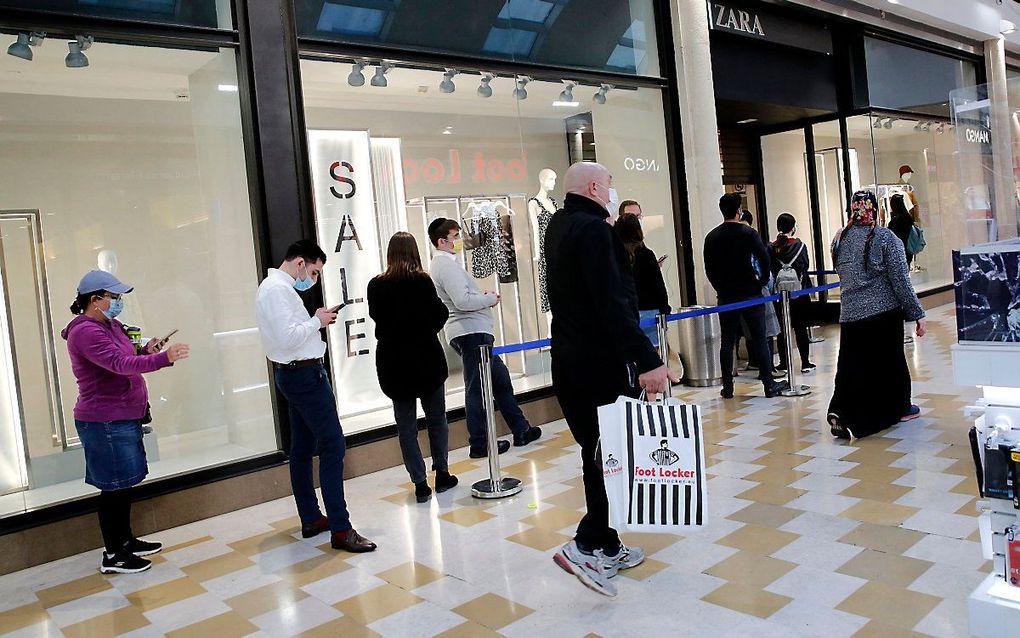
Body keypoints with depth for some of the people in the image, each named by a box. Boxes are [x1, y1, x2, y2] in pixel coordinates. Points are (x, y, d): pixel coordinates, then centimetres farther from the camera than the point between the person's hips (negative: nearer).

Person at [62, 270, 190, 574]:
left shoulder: (109, 325, 11)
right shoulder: (85, 332, -19)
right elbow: (119, 364, -31)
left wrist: (144, 351, 1)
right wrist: (164, 358, -38)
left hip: (122, 417, 10)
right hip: (105, 421, -10)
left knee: (124, 484, 17)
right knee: (114, 486, -2)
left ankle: (126, 540, 29)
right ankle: (112, 555, 8)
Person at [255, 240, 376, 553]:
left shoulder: (274, 286, 16)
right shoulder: (278, 289, -17)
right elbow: (287, 338, -25)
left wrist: (315, 320, 6)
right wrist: (317, 321, -12)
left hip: (292, 373, 11)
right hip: (304, 374, -11)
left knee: (303, 448, 14)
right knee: (333, 446, -11)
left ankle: (311, 518, 24)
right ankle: (340, 530, -10)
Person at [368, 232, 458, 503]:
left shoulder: (376, 286, -4)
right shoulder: (423, 281, -12)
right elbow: (440, 315, -7)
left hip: (393, 362, 2)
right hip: (426, 358, -2)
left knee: (406, 425, 9)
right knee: (436, 419, 15)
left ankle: (420, 483, 8)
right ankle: (442, 474, 22)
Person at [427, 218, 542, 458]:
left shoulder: (439, 264, 19)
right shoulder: (447, 265, -14)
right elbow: (463, 301, -23)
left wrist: (483, 297, 13)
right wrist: (490, 298, -7)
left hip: (469, 332, 11)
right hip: (472, 332, -11)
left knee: (500, 378, 15)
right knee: (477, 388, -5)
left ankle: (521, 430, 21)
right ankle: (479, 445, 3)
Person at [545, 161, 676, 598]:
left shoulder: (559, 226, 12)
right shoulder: (593, 230, -16)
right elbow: (613, 304, -25)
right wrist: (647, 359, -28)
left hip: (569, 361, 9)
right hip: (602, 361, -9)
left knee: (599, 453, 15)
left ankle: (608, 548, 24)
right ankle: (587, 545, -5)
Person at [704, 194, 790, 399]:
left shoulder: (711, 237, 3)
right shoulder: (748, 232, -7)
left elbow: (709, 269, 6)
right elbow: (765, 259, -13)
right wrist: (762, 282, 1)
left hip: (725, 297, 3)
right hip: (750, 294, -3)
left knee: (727, 342, 7)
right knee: (759, 339, 3)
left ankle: (727, 387, 9)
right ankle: (769, 384, 6)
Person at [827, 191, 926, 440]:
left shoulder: (839, 239, 4)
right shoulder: (886, 238, -9)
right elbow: (900, 281, -10)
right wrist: (917, 314, -5)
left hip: (850, 314, 3)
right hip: (884, 312, -3)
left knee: (852, 365, 5)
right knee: (890, 360, 12)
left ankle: (840, 410, -11)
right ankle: (899, 408, 28)